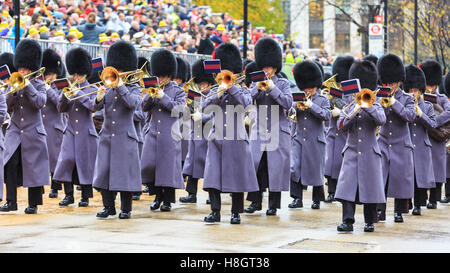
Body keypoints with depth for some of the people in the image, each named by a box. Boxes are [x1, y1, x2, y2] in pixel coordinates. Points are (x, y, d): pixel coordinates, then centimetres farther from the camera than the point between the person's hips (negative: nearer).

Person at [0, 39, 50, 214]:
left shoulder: (39, 85, 2)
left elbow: (40, 103, -14)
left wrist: (28, 85, -17)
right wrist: (14, 88, -15)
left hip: (33, 133, -2)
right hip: (14, 132, 2)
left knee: (33, 167, 0)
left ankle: (33, 204, 8)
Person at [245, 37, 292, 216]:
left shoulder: (283, 84, 4)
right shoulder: (257, 83, 10)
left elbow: (288, 103, -10)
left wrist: (273, 88, -17)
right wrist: (258, 87, -17)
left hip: (278, 133, -2)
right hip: (259, 132, 2)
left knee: (276, 167, -1)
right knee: (256, 166, 0)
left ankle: (273, 205, 6)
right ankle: (256, 201, 11)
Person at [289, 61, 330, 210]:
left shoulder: (323, 100, 2)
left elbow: (327, 116, -12)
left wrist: (311, 106, -17)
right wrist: (298, 106, -11)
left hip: (315, 140, -3)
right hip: (299, 139, 3)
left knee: (316, 170, 2)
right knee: (295, 168, -6)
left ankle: (317, 200, 14)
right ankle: (297, 199, 0)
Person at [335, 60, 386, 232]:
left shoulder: (375, 106, 6)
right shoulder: (349, 108, 12)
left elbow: (381, 121, -15)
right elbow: (341, 125, -5)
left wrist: (367, 106, -17)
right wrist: (355, 110, -14)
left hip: (370, 153, -1)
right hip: (351, 152, 2)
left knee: (370, 187, 1)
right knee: (348, 186, -8)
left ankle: (370, 222, 11)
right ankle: (348, 221, -11)